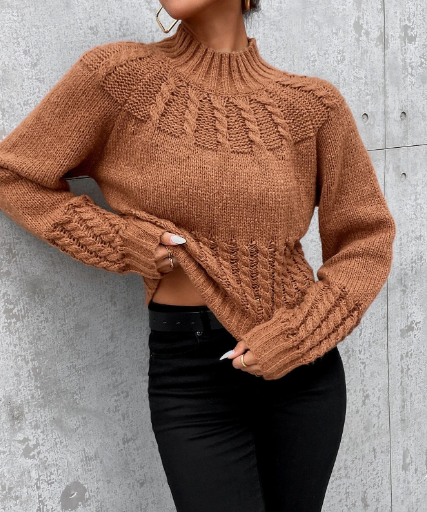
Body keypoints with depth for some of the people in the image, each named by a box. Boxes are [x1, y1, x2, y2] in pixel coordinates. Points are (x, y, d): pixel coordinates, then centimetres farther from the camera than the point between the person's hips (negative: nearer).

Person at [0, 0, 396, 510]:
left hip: (304, 367, 2)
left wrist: (303, 334, -11)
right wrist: (114, 239, -10)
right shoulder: (118, 73, -6)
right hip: (190, 374, -2)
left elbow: (367, 239, 4)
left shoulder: (313, 103, -2)